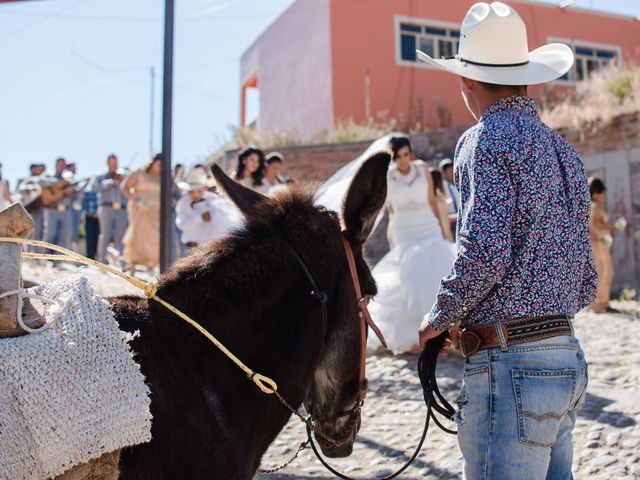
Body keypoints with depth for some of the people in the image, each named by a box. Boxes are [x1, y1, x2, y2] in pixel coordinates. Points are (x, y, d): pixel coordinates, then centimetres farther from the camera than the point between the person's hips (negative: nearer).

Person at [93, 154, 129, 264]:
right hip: (107, 209, -1)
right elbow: (95, 187, -3)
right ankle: (101, 260, -3)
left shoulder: (122, 177, 20)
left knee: (120, 237, -5)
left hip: (121, 210, 2)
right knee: (105, 235, -7)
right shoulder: (102, 177, 16)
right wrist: (109, 183, -14)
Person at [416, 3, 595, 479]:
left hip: (511, 367, -9)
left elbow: (485, 251, -24)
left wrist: (441, 319, -6)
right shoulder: (565, 150, 16)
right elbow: (586, 284, 17)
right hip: (568, 356, 9)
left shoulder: (487, 140, -9)